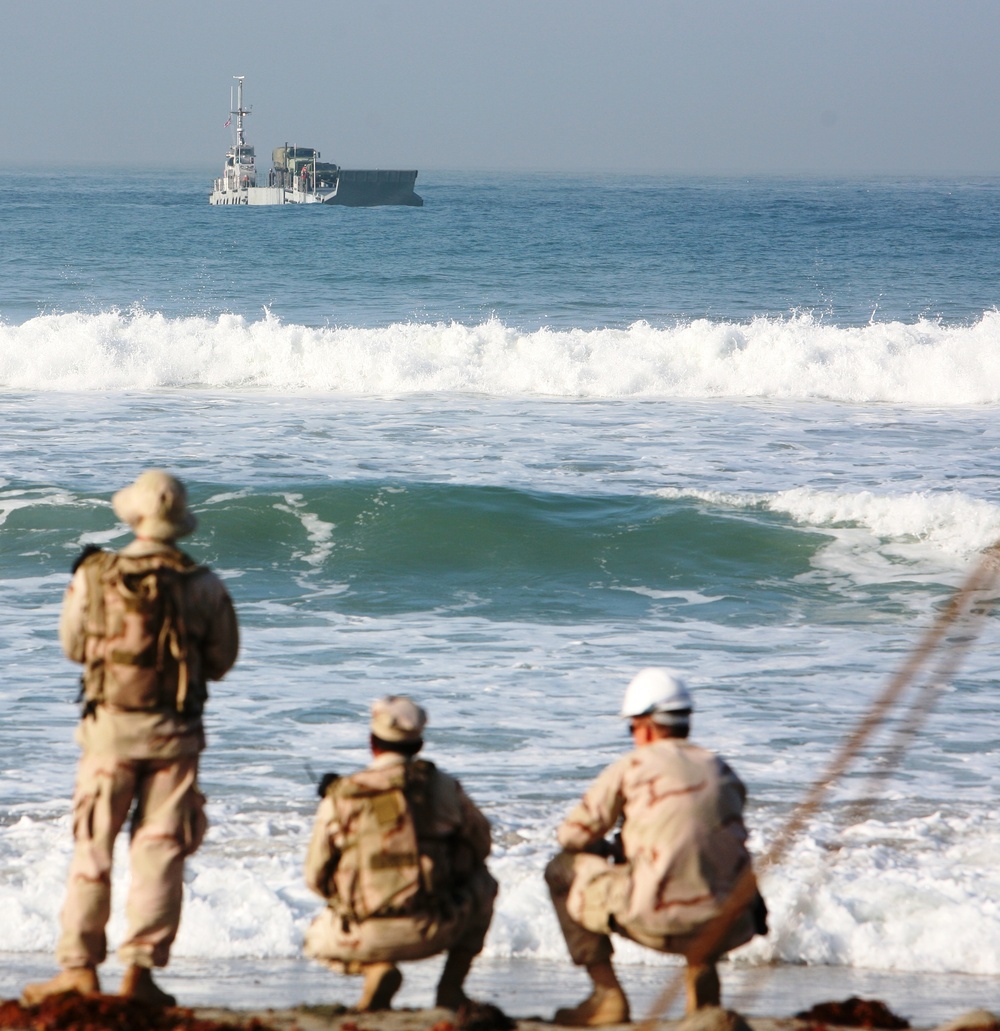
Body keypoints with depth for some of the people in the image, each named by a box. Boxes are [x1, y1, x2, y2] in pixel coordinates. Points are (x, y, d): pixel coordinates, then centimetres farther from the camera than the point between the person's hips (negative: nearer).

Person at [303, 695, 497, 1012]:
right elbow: (479, 847, 16)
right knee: (481, 882, 31)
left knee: (318, 939, 34)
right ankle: (451, 988, 20)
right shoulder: (443, 787, 0)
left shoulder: (337, 799, -1)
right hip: (432, 933, 0)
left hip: (366, 939, 0)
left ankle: (376, 970, 0)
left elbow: (316, 878, 5)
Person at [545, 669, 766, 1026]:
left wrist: (609, 850, 29)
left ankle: (607, 994, 10)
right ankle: (701, 965, 17)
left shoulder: (633, 765, 4)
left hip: (659, 919, -5)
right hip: (727, 929, 5)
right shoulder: (721, 772, 17)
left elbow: (572, 835, 6)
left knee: (562, 871, 17)